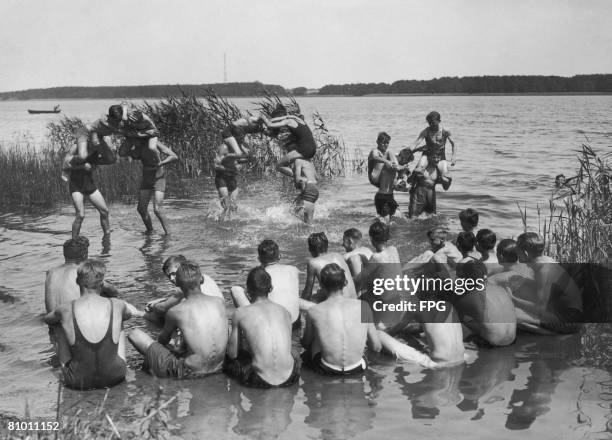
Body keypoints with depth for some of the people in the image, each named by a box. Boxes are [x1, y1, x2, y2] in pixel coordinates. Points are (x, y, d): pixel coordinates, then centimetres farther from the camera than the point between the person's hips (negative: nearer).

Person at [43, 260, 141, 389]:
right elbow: (130, 313, 14)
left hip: (79, 382, -1)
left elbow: (47, 319, 10)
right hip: (114, 377, 1)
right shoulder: (117, 305, -11)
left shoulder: (66, 310, -14)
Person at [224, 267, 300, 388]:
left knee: (225, 357, 21)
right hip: (290, 377, 4)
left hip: (260, 381, -4)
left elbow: (233, 354, 5)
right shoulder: (284, 311, 9)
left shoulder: (240, 313, 0)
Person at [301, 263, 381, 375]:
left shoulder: (313, 312, -14)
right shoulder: (363, 307, -12)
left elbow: (306, 344, 5)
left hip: (327, 370, -1)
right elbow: (377, 347, -3)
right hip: (357, 368, 1)